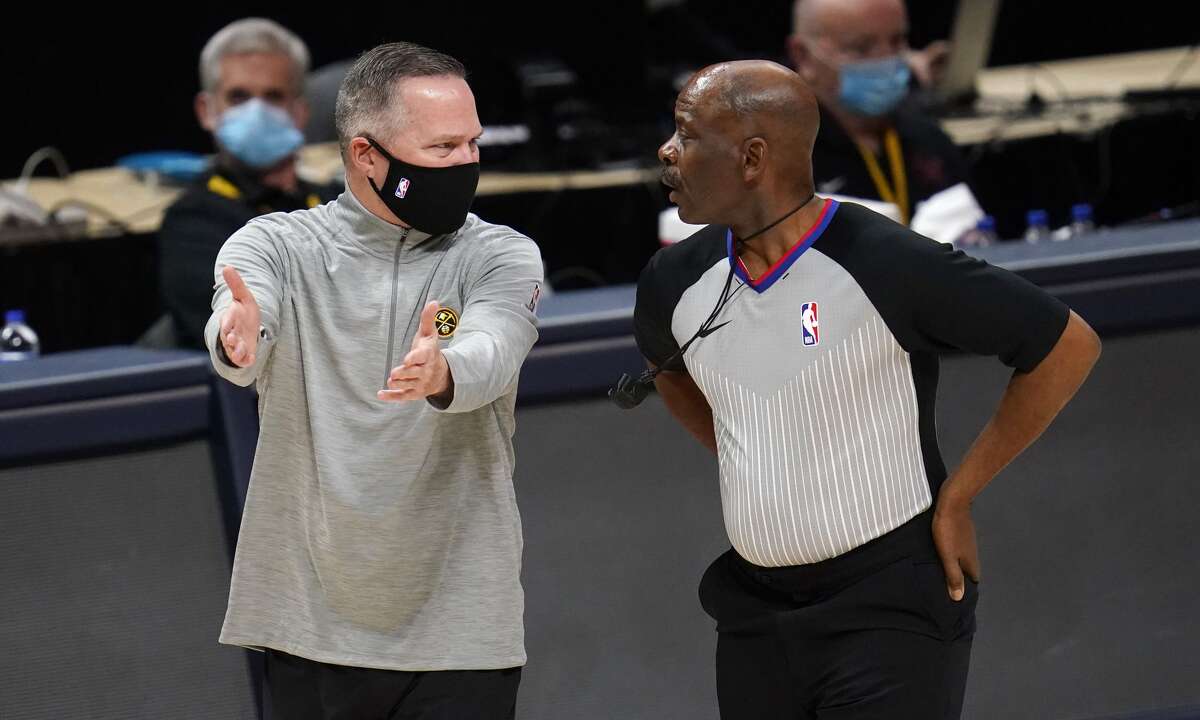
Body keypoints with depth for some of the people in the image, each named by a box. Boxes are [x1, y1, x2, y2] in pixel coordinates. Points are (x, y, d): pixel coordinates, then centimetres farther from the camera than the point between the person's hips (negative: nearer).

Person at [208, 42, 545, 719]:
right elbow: (240, 329, -21)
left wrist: (441, 373, -45)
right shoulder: (277, 246, 0)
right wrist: (237, 336, -45)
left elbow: (490, 356, -22)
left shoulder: (502, 257, -2)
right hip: (306, 630, 1)